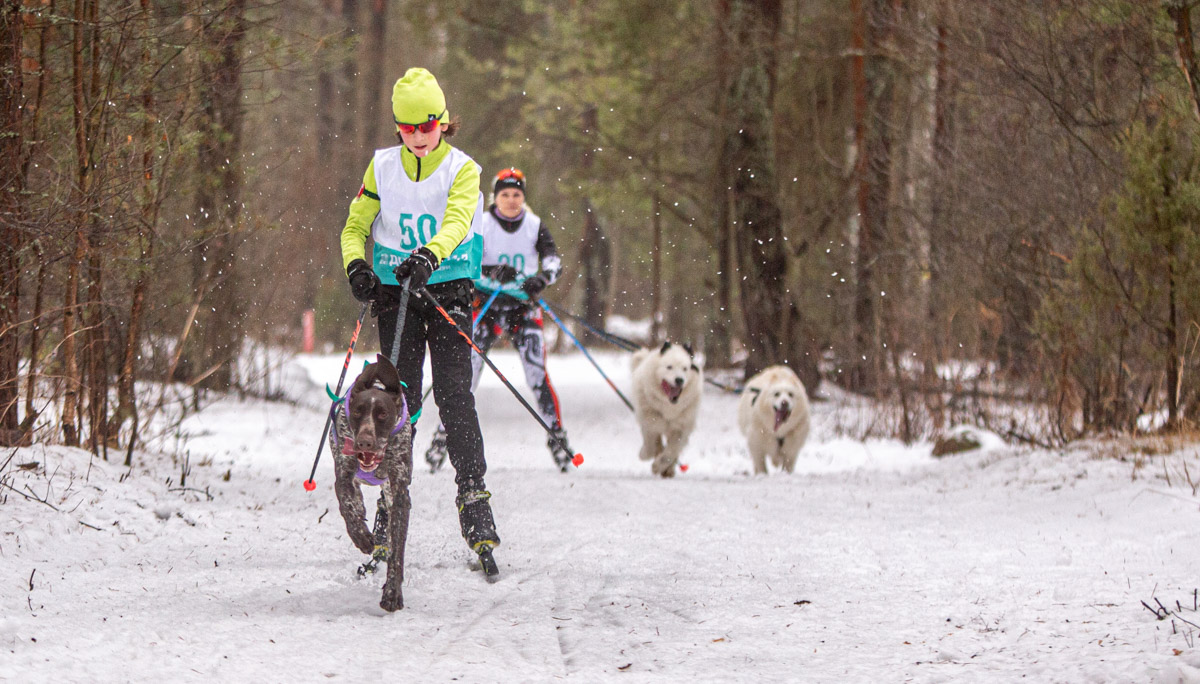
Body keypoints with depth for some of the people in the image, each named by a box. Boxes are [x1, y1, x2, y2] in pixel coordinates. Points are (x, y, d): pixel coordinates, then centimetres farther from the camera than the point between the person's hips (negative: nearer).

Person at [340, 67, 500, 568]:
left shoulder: (463, 169, -1)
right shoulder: (382, 167, 6)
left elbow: (456, 221, -19)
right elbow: (356, 225, 10)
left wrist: (429, 255, -39)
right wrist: (356, 264, -12)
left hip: (449, 290, -2)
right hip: (395, 291, 2)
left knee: (454, 395, -14)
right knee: (400, 398, -5)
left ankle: (474, 498, -12)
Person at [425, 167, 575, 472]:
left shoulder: (535, 226, 2)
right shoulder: (481, 225, -3)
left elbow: (554, 260, -8)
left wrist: (542, 278, -31)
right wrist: (492, 272, -33)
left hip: (524, 304, 1)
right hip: (487, 302, -1)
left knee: (537, 373, -11)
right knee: (468, 370, -10)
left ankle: (557, 436, -1)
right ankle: (445, 433, 0)